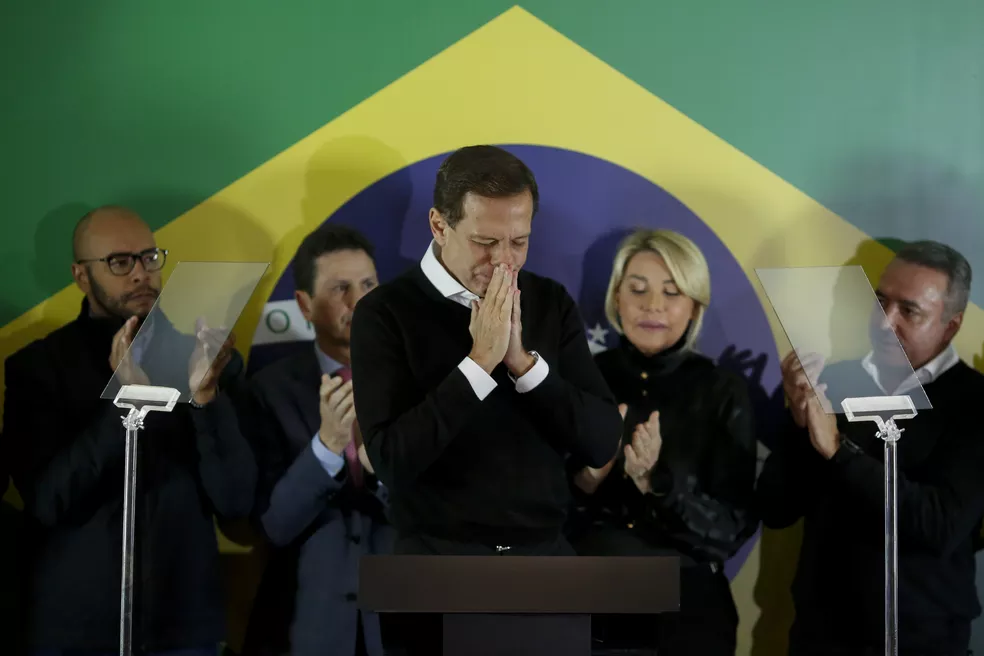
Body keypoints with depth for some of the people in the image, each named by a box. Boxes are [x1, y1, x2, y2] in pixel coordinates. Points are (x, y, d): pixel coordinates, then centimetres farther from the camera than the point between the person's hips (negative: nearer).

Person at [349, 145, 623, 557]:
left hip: (544, 554, 3)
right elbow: (392, 462, -17)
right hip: (438, 559, -3)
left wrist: (522, 360, -15)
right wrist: (480, 360, -21)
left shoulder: (550, 304, 4)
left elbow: (601, 442, -2)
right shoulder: (386, 313, -8)